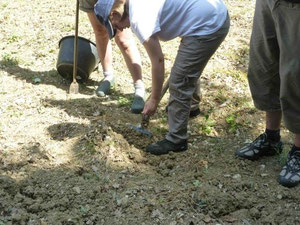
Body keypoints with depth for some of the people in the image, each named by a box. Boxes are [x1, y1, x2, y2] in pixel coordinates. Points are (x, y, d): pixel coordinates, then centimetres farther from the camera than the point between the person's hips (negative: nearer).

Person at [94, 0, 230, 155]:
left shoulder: (139, 17, -16)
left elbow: (157, 61, -14)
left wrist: (154, 99, -5)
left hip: (206, 26, -10)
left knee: (179, 83, -4)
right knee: (189, 72, 30)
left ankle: (176, 140, 4)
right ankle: (189, 107, 54)